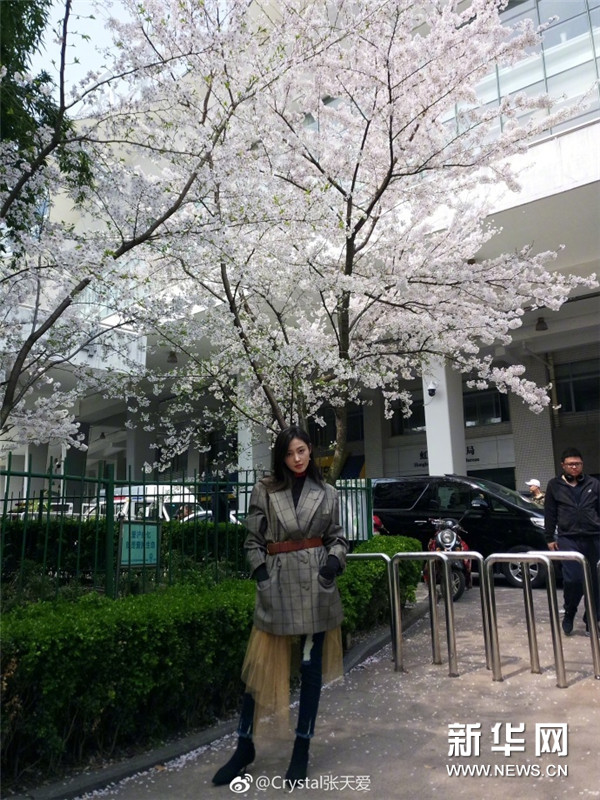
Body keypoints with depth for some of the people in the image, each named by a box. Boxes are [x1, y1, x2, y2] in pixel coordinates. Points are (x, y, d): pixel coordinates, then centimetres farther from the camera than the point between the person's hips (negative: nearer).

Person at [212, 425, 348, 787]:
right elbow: (253, 539, 5)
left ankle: (302, 750, 25)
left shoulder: (327, 493, 5)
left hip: (316, 585, 1)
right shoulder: (265, 490, 2)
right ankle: (245, 746, 25)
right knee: (260, 667, 6)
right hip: (277, 583, -1)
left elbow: (337, 537, 11)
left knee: (311, 667, 9)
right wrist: (260, 572, -7)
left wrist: (335, 560, -8)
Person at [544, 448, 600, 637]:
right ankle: (569, 614, 14)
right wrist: (550, 539, 4)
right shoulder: (554, 486, 5)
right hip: (568, 539, -1)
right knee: (572, 579, -10)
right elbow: (550, 514, 6)